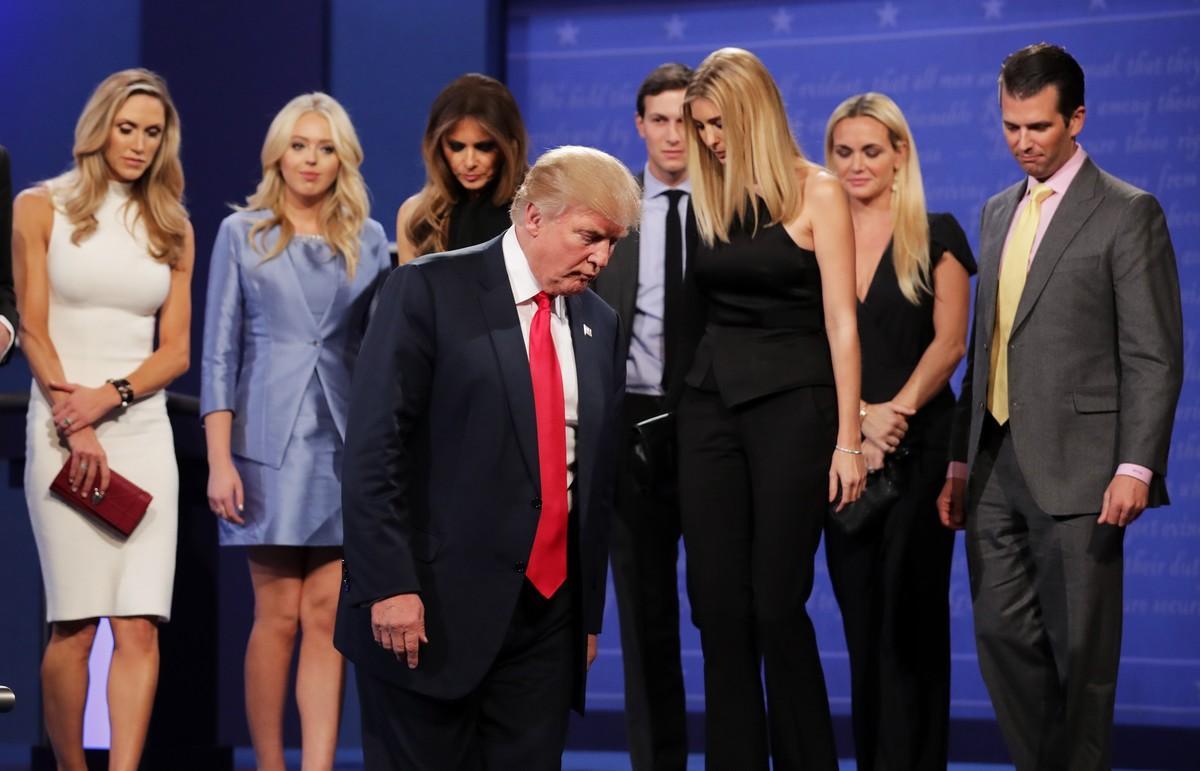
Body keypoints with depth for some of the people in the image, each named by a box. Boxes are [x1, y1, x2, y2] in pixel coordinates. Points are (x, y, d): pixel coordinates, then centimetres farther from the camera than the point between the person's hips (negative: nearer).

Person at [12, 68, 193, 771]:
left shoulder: (173, 227, 13)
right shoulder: (42, 207, 5)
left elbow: (176, 350, 8)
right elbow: (34, 330, -1)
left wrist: (109, 396, -9)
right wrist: (75, 424, -11)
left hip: (142, 429, 3)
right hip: (62, 427, -3)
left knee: (140, 626, -8)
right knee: (75, 626, -6)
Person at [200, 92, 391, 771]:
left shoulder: (368, 241, 10)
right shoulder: (243, 233, 5)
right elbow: (220, 353, 2)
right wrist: (220, 460, -6)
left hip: (345, 444, 2)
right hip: (270, 442, -2)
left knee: (327, 618, -2)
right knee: (279, 615, -2)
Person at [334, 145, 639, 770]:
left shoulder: (600, 326, 14)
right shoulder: (430, 292, -4)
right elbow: (374, 449, -10)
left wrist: (590, 612, 16)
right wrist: (389, 586, -16)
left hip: (550, 613, 5)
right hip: (433, 610, -5)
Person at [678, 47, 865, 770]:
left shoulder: (816, 192, -3)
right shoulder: (712, 200, 11)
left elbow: (840, 321, -7)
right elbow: (704, 306, 12)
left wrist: (848, 437, -12)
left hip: (792, 403, -5)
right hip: (712, 404, 5)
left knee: (776, 602, -5)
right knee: (718, 604, 2)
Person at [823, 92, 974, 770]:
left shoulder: (936, 235, 3)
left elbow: (949, 340, -4)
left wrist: (896, 410, -19)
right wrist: (853, 422, -11)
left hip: (920, 445, -3)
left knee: (910, 610, -4)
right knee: (860, 615, 5)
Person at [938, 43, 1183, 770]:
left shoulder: (1128, 214, -5)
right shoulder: (998, 213, 17)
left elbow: (1154, 356, -9)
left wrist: (1135, 468, -16)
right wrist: (961, 461, 16)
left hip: (1074, 467, -6)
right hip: (996, 466, 7)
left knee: (1078, 648, -1)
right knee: (1003, 635, 6)